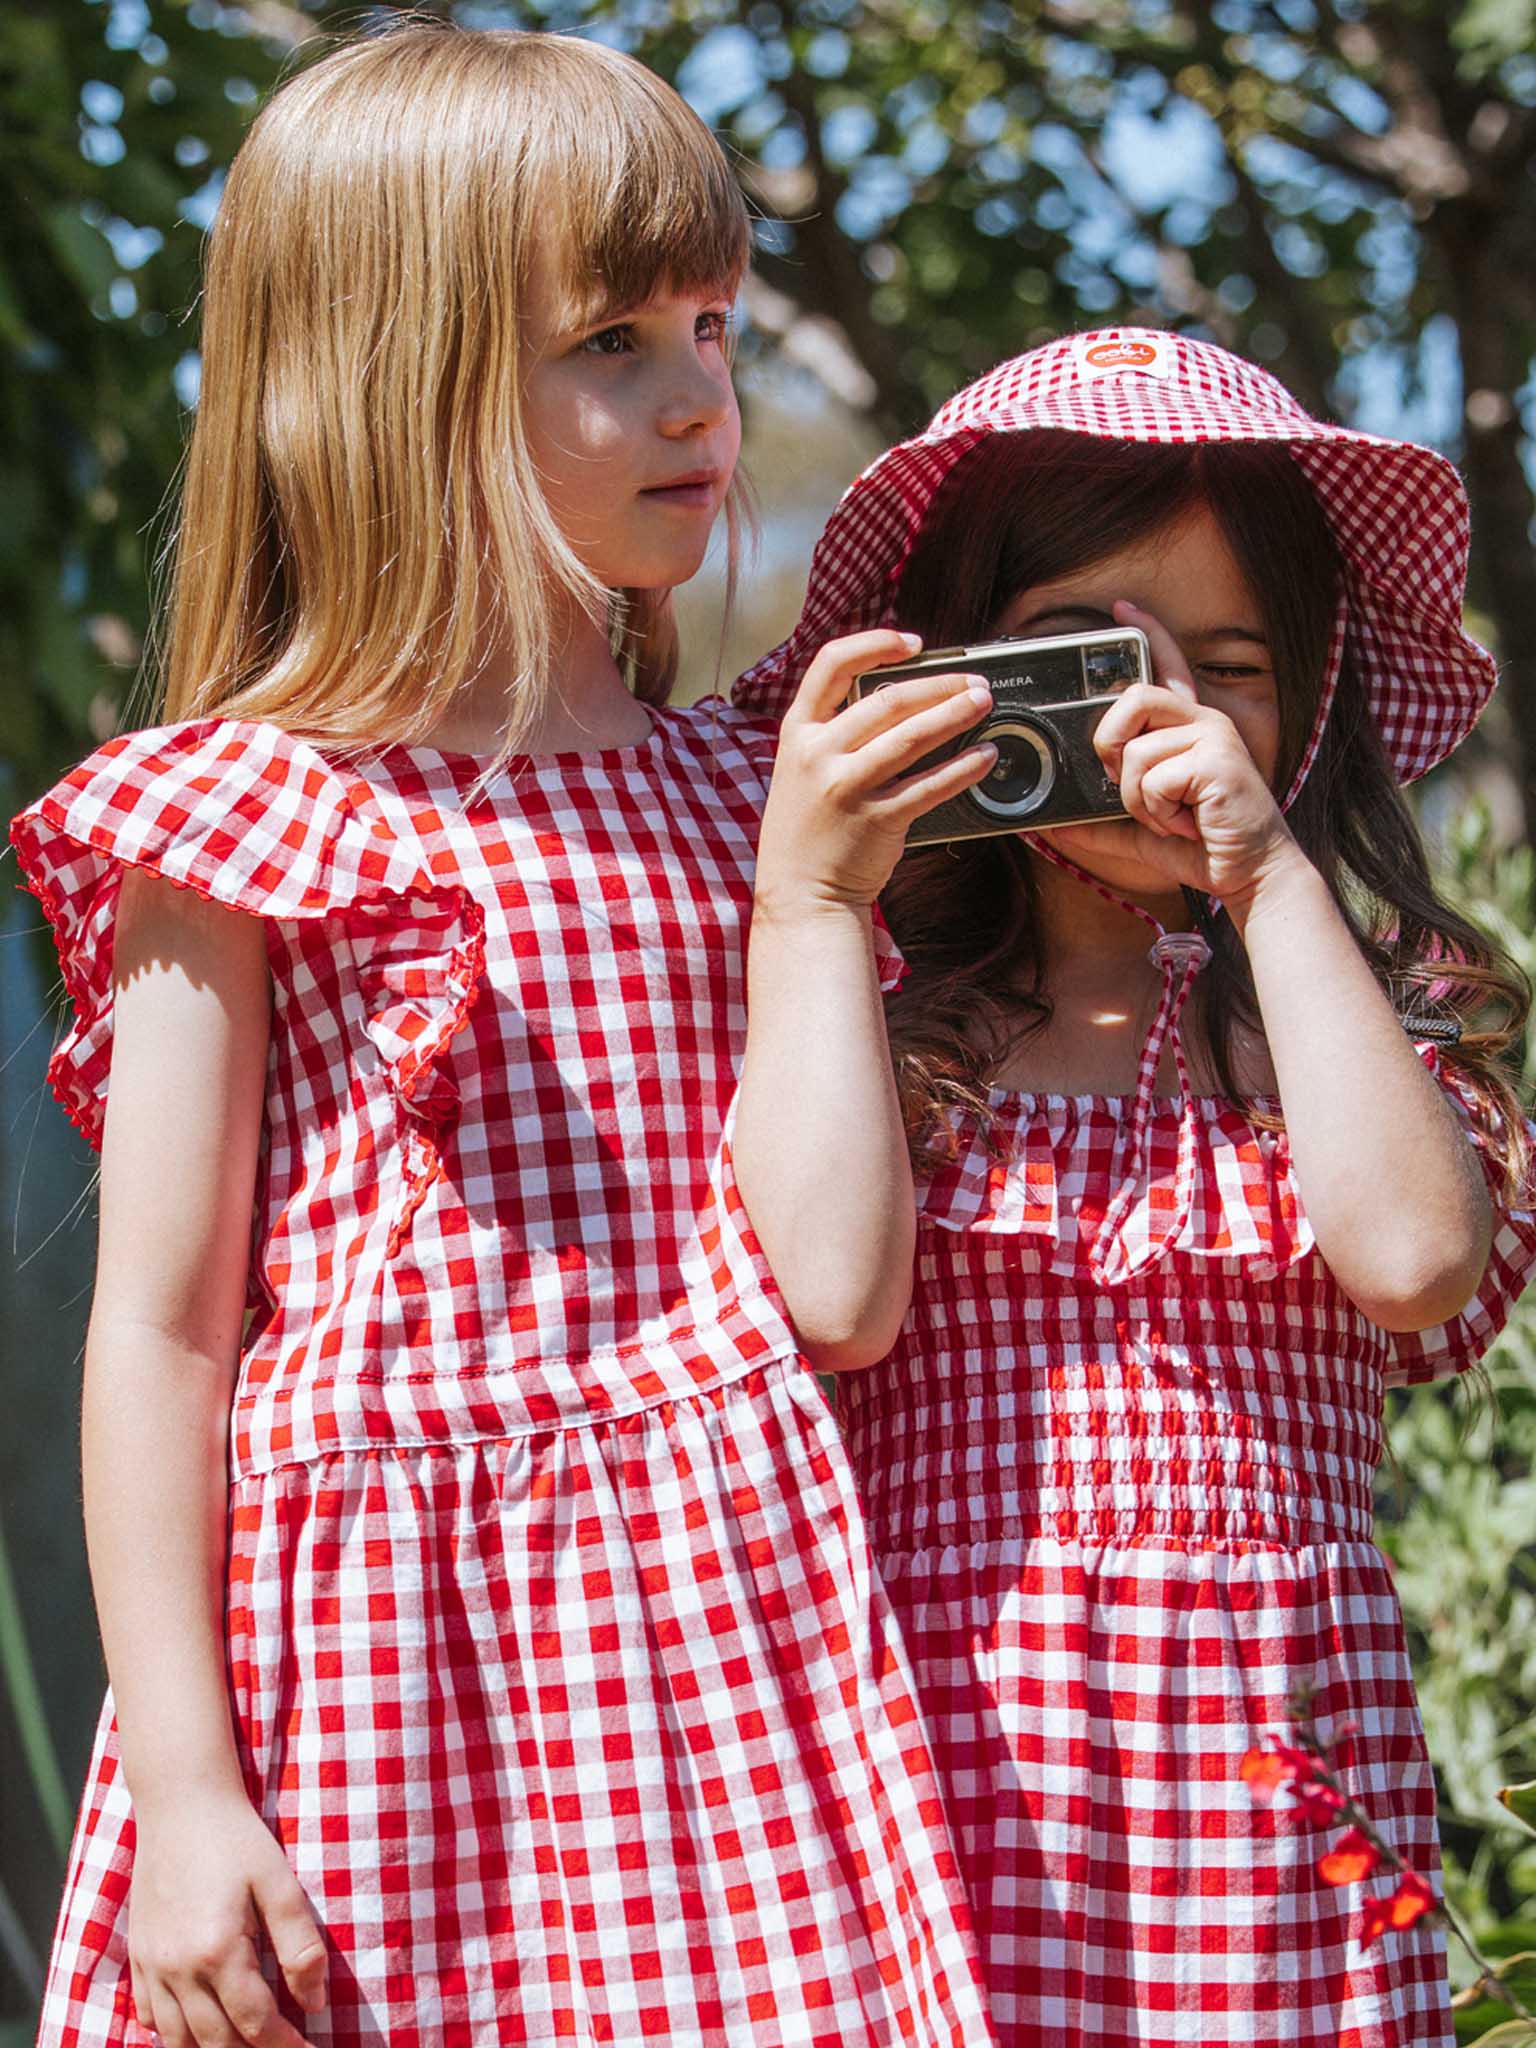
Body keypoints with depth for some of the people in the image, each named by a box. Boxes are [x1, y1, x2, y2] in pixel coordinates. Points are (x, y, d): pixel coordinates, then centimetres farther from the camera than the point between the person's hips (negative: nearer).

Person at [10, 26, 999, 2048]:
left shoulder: (741, 794, 13)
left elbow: (836, 1263, 13)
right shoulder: (240, 819, -2)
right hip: (386, 1654, -4)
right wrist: (183, 1791, -8)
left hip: (727, 1626, 4)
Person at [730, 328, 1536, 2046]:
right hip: (942, 1771, -1)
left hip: (1268, 1796, 1)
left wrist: (1271, 879, -7)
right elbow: (827, 1295, -12)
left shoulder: (1372, 1014, 10)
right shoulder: (879, 1013, 6)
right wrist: (807, 902, -6)